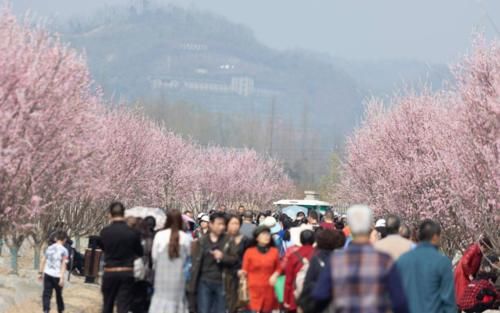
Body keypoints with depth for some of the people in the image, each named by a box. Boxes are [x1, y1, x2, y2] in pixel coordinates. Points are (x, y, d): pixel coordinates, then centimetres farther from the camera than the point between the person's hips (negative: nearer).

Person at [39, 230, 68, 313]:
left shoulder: (49, 248, 9)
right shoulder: (64, 250, -4)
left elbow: (43, 261, 10)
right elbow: (63, 265, -11)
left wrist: (40, 273, 18)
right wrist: (62, 278, -15)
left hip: (47, 274, 2)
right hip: (57, 275, -2)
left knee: (46, 294, -2)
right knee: (59, 295, 16)